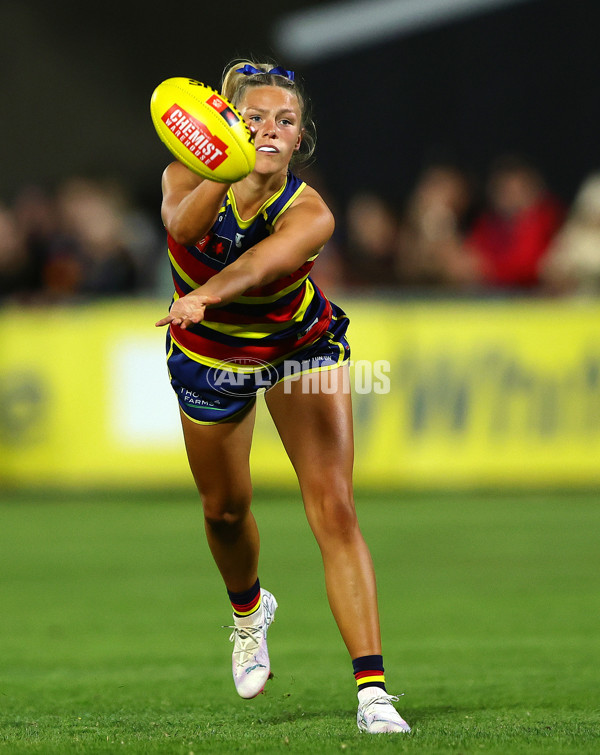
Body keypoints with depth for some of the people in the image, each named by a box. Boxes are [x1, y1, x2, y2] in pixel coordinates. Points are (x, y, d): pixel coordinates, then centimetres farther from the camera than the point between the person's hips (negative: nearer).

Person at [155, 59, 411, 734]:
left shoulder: (309, 214, -30)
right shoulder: (187, 178, -23)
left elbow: (258, 263, -53)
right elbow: (183, 228, -48)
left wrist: (205, 296, -73)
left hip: (302, 348, -2)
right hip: (209, 356, 2)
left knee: (333, 510, -16)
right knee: (225, 509, 17)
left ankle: (371, 690, -19)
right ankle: (249, 612, 52)